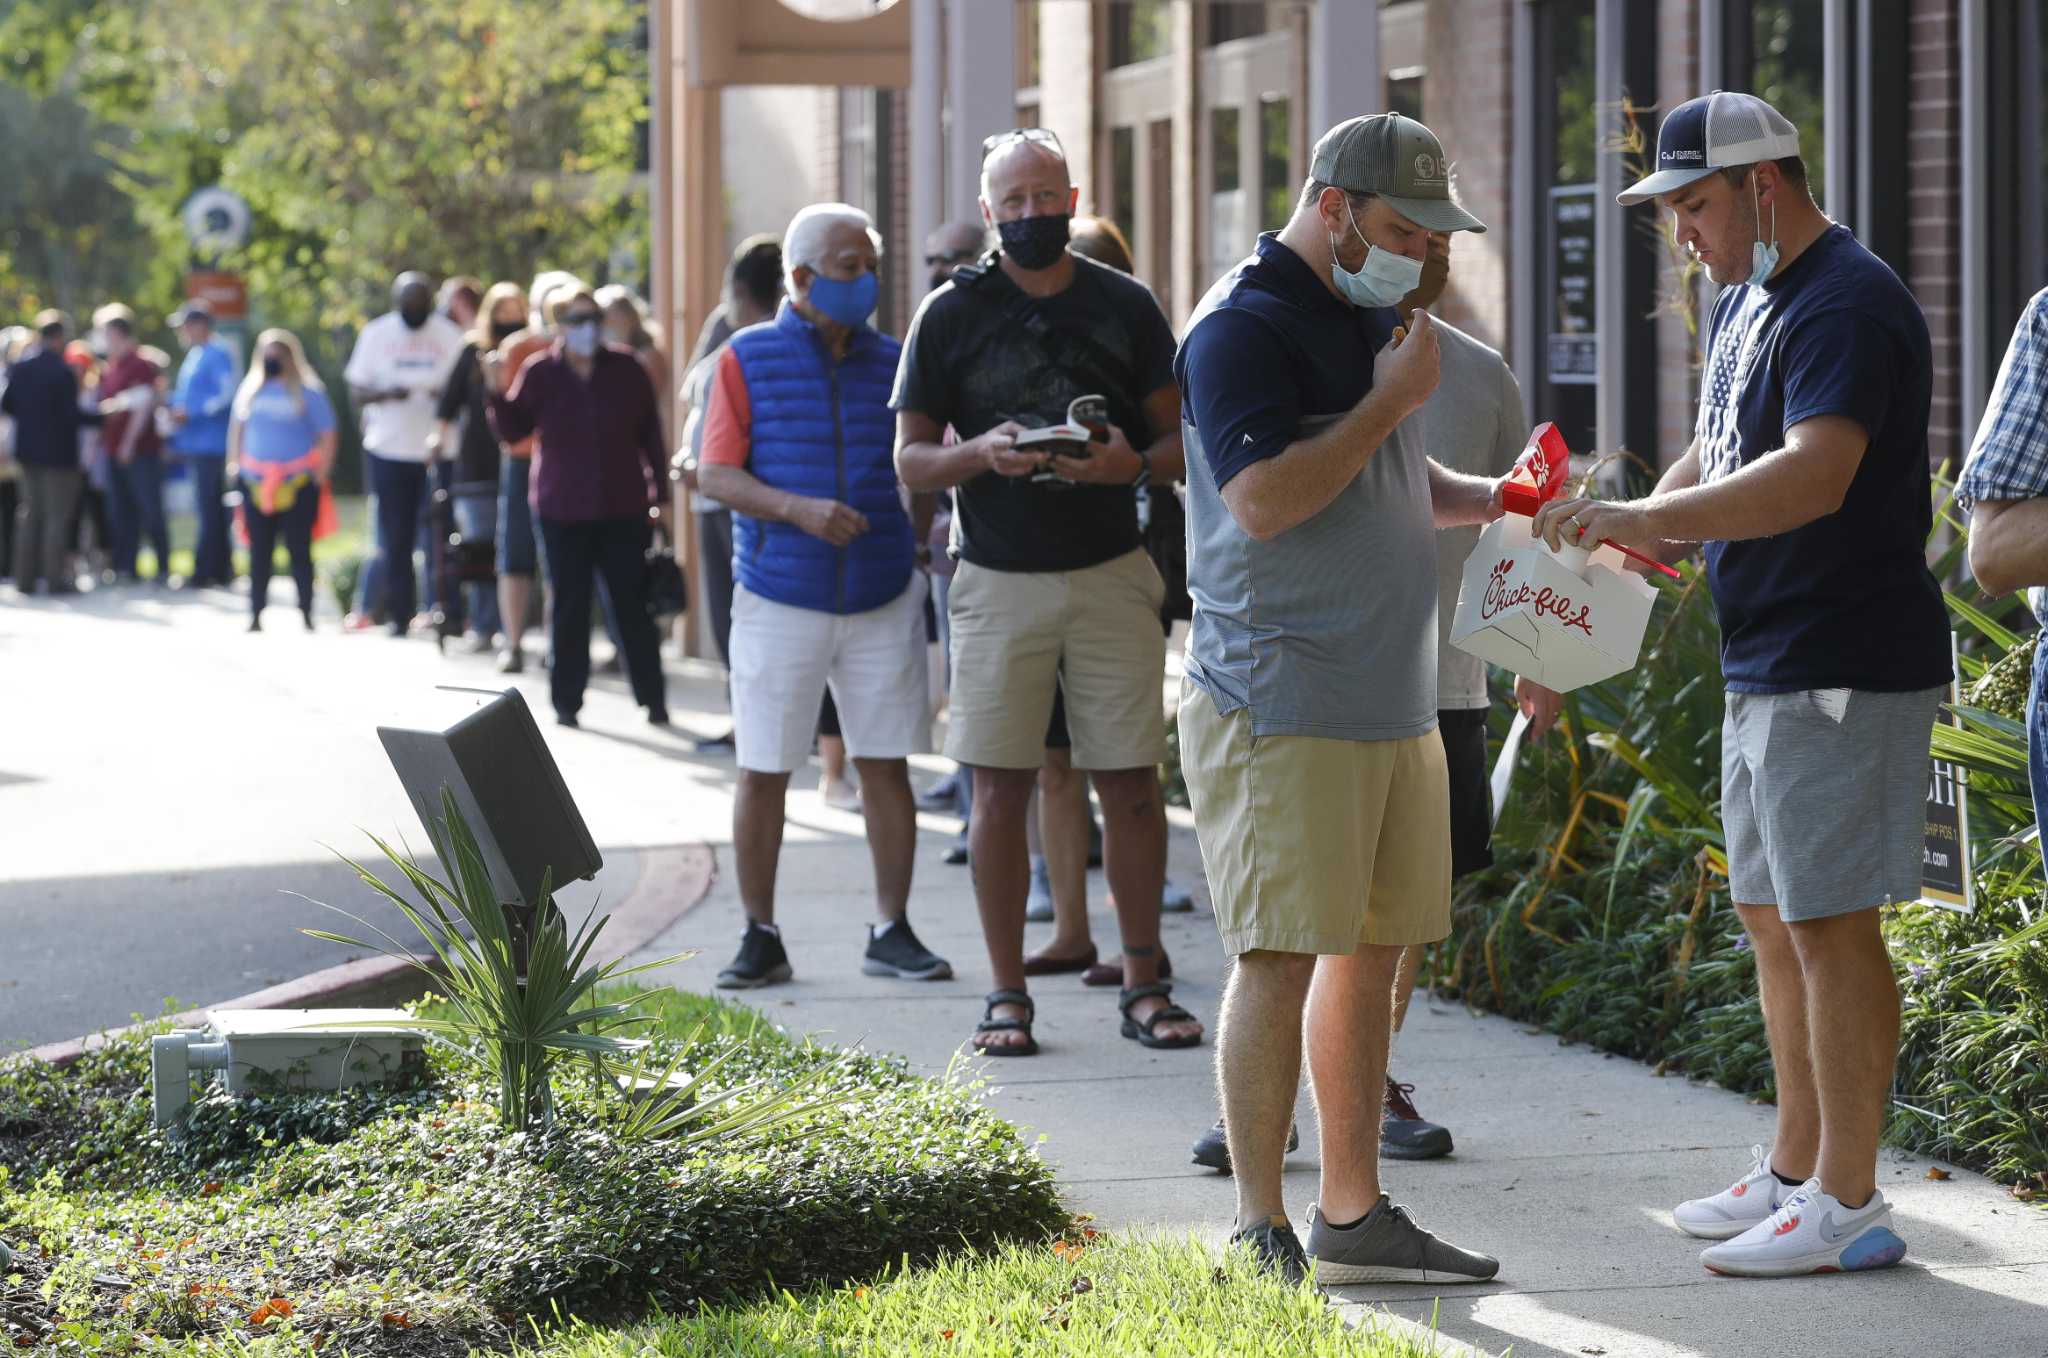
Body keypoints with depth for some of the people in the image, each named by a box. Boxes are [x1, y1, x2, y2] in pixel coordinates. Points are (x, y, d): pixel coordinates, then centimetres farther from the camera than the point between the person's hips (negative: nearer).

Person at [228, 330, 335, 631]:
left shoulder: (307, 391, -1)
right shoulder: (249, 389, 11)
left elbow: (327, 435, -1)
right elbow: (237, 428, 22)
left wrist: (321, 474, -7)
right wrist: (234, 465, 12)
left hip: (298, 483, -4)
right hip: (256, 482, 4)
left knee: (299, 550, -2)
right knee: (259, 552, 4)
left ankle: (306, 615, 3)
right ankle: (256, 615, 7)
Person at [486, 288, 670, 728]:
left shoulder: (627, 370, 2)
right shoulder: (539, 372, 0)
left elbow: (650, 435, 6)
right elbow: (513, 430, 6)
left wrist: (659, 490, 4)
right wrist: (500, 394, -11)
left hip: (622, 510, 0)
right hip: (563, 510, 0)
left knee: (633, 605, 2)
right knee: (569, 606, 3)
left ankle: (652, 698, 8)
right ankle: (567, 700, 10)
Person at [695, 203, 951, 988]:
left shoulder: (894, 361, 7)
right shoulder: (748, 359, -1)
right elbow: (715, 475, -7)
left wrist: (926, 524, -9)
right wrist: (799, 509, -20)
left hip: (882, 599, 2)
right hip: (779, 598, -2)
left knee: (887, 764, 2)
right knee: (763, 772, 2)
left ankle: (891, 931, 11)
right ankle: (760, 938, 11)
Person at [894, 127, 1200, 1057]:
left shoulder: (1124, 307, 6)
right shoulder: (951, 313, 4)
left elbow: (1180, 441, 8)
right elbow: (910, 458, 5)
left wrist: (1132, 463, -14)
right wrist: (981, 453, -15)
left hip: (1111, 574, 0)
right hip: (999, 579, 0)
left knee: (1130, 780, 0)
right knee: (1000, 789, 0)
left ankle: (1144, 985, 8)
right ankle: (1007, 995, 6)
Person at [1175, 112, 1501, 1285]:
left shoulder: (1372, 318, 18)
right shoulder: (1245, 327, -11)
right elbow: (1264, 497, -22)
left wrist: (1488, 498, 12)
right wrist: (1391, 399, -16)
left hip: (1392, 697, 9)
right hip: (1282, 707, -9)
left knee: (1375, 953, 11)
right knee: (1280, 958, -7)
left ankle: (1354, 1218, 18)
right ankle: (1260, 1230, -3)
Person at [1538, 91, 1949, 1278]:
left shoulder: (1848, 307, -17)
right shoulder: (1746, 302, 16)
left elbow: (1813, 475, -30)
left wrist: (1651, 519, -35)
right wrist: (1648, 523, 3)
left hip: (1844, 667, -10)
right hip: (1764, 666, 10)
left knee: (1831, 923, -8)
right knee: (1773, 917, 15)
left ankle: (1848, 1204, -4)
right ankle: (1795, 1171, 25)